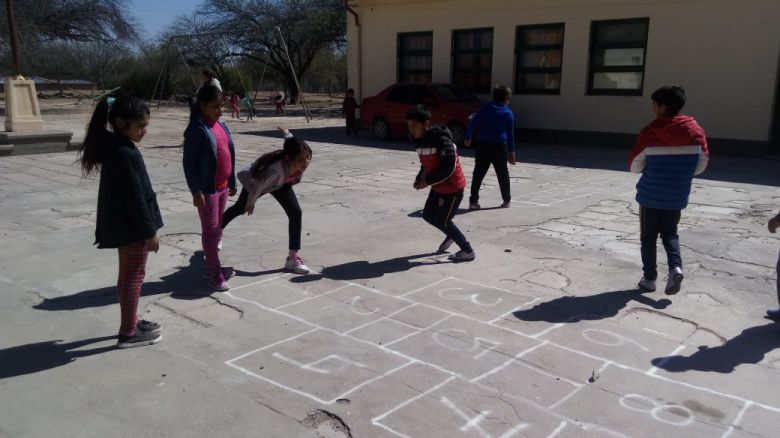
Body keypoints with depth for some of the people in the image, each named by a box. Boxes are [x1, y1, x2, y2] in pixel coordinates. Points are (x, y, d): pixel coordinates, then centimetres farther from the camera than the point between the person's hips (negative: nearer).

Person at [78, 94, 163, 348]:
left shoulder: (113, 147, 9)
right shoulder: (124, 153, -22)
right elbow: (135, 197, -23)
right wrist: (150, 231, -18)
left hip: (123, 224, 10)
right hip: (132, 226, -10)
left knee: (128, 276, 18)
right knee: (134, 277, 1)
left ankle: (131, 323, 32)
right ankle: (129, 333, 11)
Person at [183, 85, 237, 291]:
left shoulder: (221, 125, 9)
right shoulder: (197, 129, -15)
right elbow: (188, 161, -16)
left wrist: (232, 181, 16)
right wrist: (196, 191, -19)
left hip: (222, 186, 8)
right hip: (207, 188, -8)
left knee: (218, 228, 16)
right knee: (210, 230, 1)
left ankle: (215, 266, 29)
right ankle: (215, 275, 8)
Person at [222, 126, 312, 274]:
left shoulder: (300, 162, -35)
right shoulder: (275, 170, -52)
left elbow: (290, 140, -12)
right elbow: (257, 187, -31)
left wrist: (286, 132, 12)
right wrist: (251, 203, -13)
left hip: (280, 184, 4)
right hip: (255, 181, -4)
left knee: (296, 213, -14)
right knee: (240, 208, 22)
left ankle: (293, 256, -4)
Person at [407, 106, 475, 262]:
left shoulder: (441, 139, -26)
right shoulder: (420, 140, 2)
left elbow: (449, 167, -29)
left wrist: (427, 181, -25)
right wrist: (420, 178, -4)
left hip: (452, 187, -9)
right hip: (438, 187, 9)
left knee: (443, 221, -2)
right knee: (428, 215, 15)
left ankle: (468, 251, 12)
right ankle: (451, 235, 40)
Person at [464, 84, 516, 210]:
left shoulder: (485, 109, 7)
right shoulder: (508, 113, 4)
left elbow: (473, 123, 3)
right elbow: (510, 134, 5)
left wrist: (468, 138, 14)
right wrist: (511, 152, 8)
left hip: (483, 145, 1)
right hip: (500, 147, -1)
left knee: (478, 174, 3)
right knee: (503, 174, 13)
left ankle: (473, 201, -2)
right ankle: (506, 200, 21)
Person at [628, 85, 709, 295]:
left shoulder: (650, 132, -13)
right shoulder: (695, 130, -3)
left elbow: (635, 166, -7)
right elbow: (702, 164, 3)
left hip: (650, 194, -3)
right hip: (677, 196, 3)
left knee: (648, 237, 11)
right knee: (670, 233, 20)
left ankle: (649, 278, 14)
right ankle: (676, 266, -2)